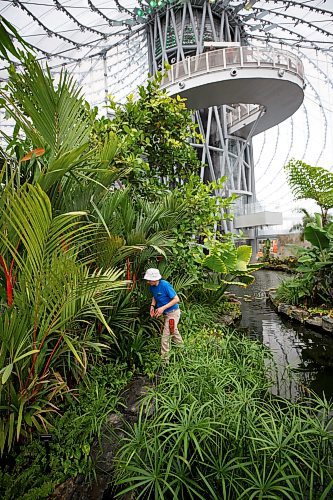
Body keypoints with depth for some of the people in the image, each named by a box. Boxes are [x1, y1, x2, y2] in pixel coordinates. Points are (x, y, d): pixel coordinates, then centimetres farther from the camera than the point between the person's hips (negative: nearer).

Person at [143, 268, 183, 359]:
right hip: (166, 313, 8)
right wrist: (152, 306, -6)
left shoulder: (165, 285, -28)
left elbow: (176, 299, -23)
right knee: (174, 332, 26)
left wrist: (163, 308, -27)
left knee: (165, 337, -3)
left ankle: (164, 358, 14)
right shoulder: (152, 286, -6)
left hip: (173, 313, -8)